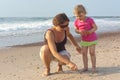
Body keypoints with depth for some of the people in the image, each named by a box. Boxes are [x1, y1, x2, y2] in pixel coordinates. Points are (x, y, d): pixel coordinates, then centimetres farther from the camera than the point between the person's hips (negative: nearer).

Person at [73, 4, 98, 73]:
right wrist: (80, 32, -21)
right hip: (84, 40, 4)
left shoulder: (90, 20, -19)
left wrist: (89, 32, -30)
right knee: (84, 53, 2)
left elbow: (95, 27, -13)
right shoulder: (76, 21, -8)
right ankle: (85, 67, 10)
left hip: (92, 39, -4)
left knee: (92, 53, -2)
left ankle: (94, 67, 8)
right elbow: (76, 30, 1)